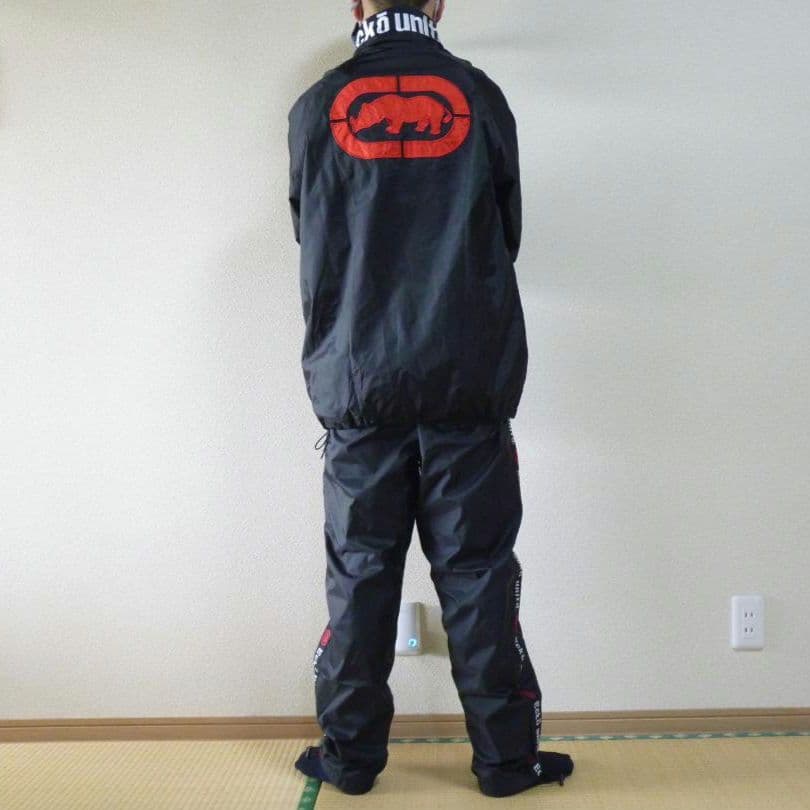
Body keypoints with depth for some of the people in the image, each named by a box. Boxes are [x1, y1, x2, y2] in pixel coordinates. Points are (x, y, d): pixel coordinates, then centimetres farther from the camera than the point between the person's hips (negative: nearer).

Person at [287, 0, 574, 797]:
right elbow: (505, 236, 10)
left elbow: (312, 238, 12)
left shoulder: (318, 107, 3)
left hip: (358, 386, 1)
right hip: (469, 384, 0)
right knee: (478, 576, 6)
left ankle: (350, 756, 17)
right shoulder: (478, 96, 2)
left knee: (359, 576, 9)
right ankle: (506, 757, 13)